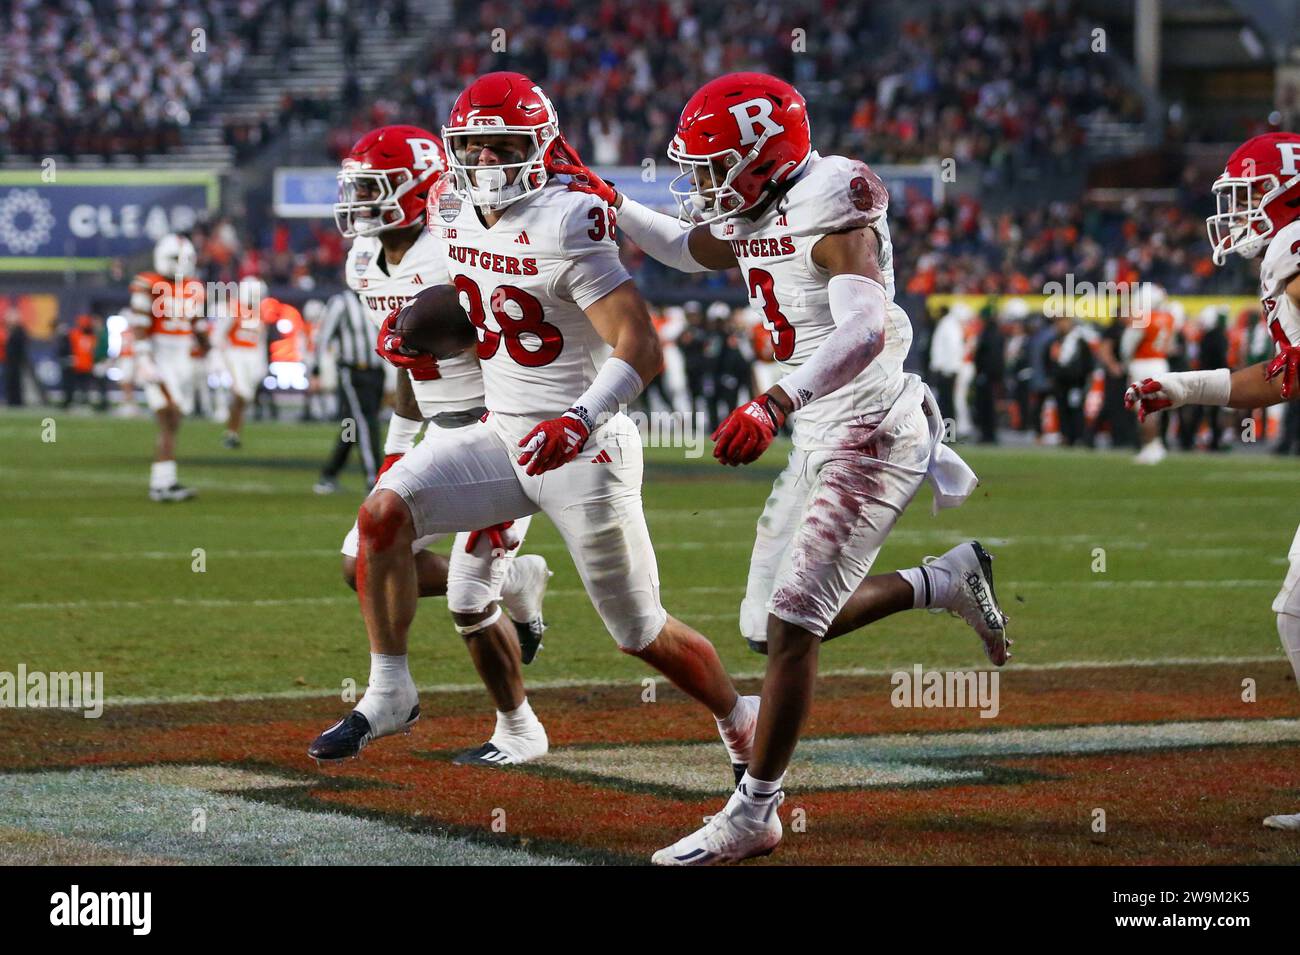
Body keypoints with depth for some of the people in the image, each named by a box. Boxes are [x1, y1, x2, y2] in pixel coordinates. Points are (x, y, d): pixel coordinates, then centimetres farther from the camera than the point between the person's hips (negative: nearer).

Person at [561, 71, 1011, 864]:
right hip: (820, 438, 10)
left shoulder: (830, 213, -20)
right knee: (770, 627, 12)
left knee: (790, 626, -10)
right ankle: (952, 580, 24)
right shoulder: (754, 216, 8)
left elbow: (864, 331, -35)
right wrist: (612, 206, 18)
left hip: (869, 435, -10)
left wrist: (773, 408, -45)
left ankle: (754, 813, -2)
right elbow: (691, 251, 32)